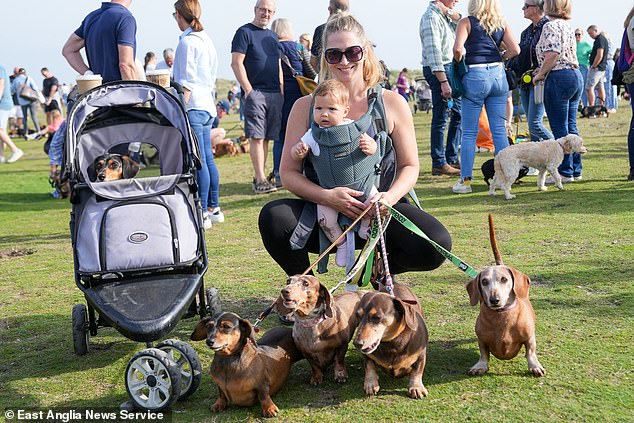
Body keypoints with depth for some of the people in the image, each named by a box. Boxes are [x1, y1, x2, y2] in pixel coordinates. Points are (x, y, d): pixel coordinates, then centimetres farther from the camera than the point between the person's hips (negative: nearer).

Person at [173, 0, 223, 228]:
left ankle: (202, 214, -4)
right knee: (207, 159, 13)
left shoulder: (187, 42, -11)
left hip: (193, 107, -9)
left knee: (198, 162, -7)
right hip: (207, 105, 9)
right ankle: (214, 209, 20)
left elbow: (186, 83, -16)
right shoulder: (206, 39, 15)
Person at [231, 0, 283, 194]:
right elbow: (236, 63, -9)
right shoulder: (244, 32, -2)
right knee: (257, 137, -9)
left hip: (275, 94, 7)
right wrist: (248, 90, -14)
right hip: (255, 92, -7)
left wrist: (281, 90, 14)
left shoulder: (272, 36, 20)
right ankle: (260, 180, -8)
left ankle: (259, 178, 12)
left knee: (266, 138, 7)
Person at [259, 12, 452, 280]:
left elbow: (409, 166, 6)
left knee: (436, 246, -27)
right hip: (325, 213, 0)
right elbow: (288, 172, -1)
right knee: (273, 217, -30)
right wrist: (327, 197, -20)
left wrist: (390, 197, -17)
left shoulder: (391, 103, 2)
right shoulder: (306, 107, 2)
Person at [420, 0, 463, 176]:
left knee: (459, 114, 13)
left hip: (451, 68, 10)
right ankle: (439, 164, -2)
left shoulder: (445, 15, 17)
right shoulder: (431, 17, -13)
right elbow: (433, 51, -20)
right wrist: (443, 81, -24)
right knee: (441, 118, -7)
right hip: (439, 69, -10)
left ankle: (451, 158, 19)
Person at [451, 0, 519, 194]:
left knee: (469, 133, 2)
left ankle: (465, 180, 3)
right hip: (498, 75, 4)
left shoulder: (466, 22, -2)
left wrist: (459, 64, 1)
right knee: (500, 130, 8)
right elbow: (515, 50, 0)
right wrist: (499, 58, 15)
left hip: (475, 76, -3)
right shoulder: (501, 23, 9)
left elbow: (457, 48, -17)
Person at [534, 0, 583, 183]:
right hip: (576, 74, 9)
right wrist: (544, 71, 20)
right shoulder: (567, 25, 16)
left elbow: (552, 54, -22)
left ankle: (565, 172, 0)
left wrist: (540, 74, -10)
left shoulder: (550, 26, -11)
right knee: (571, 126, 12)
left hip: (559, 77, -9)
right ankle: (576, 170, 17)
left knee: (559, 128, -4)